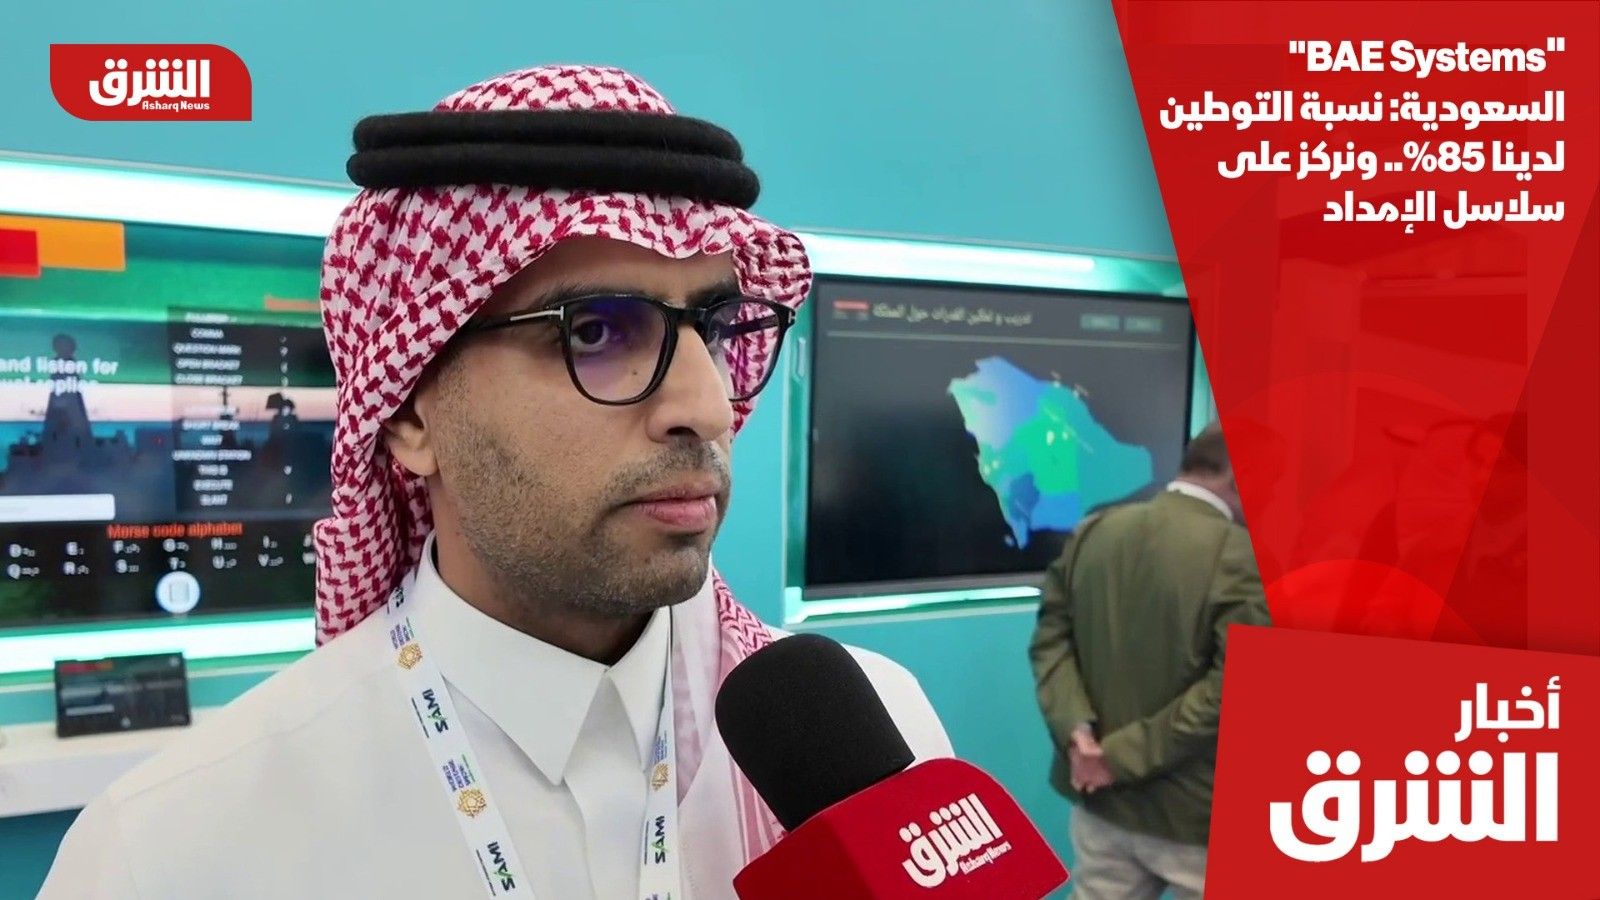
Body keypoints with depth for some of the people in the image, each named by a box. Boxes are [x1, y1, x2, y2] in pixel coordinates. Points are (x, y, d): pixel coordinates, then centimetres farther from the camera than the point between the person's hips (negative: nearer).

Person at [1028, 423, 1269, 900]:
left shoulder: (1092, 531, 1)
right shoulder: (1243, 557, -18)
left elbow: (1050, 636, -1)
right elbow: (1231, 689, -24)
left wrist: (1075, 729, -12)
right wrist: (1127, 754, -19)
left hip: (1101, 796, 6)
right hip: (1195, 811, -5)